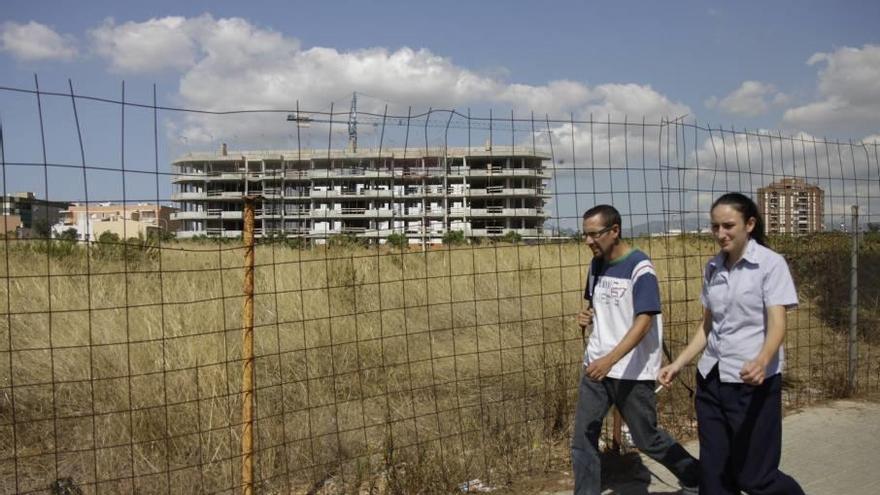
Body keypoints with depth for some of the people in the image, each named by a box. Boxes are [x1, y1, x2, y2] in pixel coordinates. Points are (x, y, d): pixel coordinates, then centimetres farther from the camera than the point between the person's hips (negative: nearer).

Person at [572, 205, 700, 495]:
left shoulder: (640, 267, -16)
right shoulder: (596, 265, 7)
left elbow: (644, 322, -24)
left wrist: (610, 359, -36)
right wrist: (587, 317, -1)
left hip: (632, 371, -6)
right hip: (596, 366, 6)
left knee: (647, 439, 8)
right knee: (582, 439, 3)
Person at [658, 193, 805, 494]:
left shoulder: (770, 263, -9)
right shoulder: (713, 267, 8)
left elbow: (777, 324, -18)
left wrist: (761, 361, -36)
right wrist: (678, 363, 8)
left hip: (753, 380, -5)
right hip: (711, 379, 6)